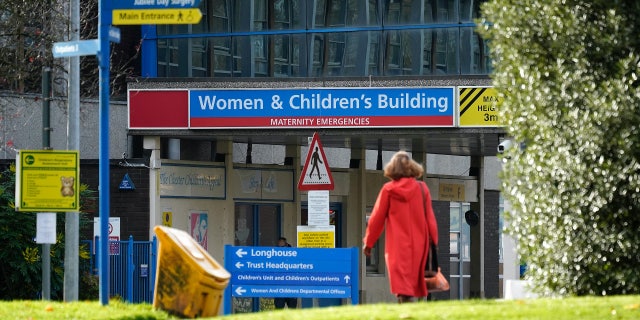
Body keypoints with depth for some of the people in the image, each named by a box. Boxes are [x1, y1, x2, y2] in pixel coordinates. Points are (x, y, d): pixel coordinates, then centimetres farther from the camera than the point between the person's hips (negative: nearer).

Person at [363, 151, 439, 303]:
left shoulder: (388, 189, -1)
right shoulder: (422, 188, 3)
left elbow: (377, 218, 4)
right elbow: (430, 218, 4)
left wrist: (368, 242, 14)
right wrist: (434, 242, 10)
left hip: (397, 245, -2)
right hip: (418, 244, 2)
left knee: (403, 287, -8)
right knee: (414, 283, 10)